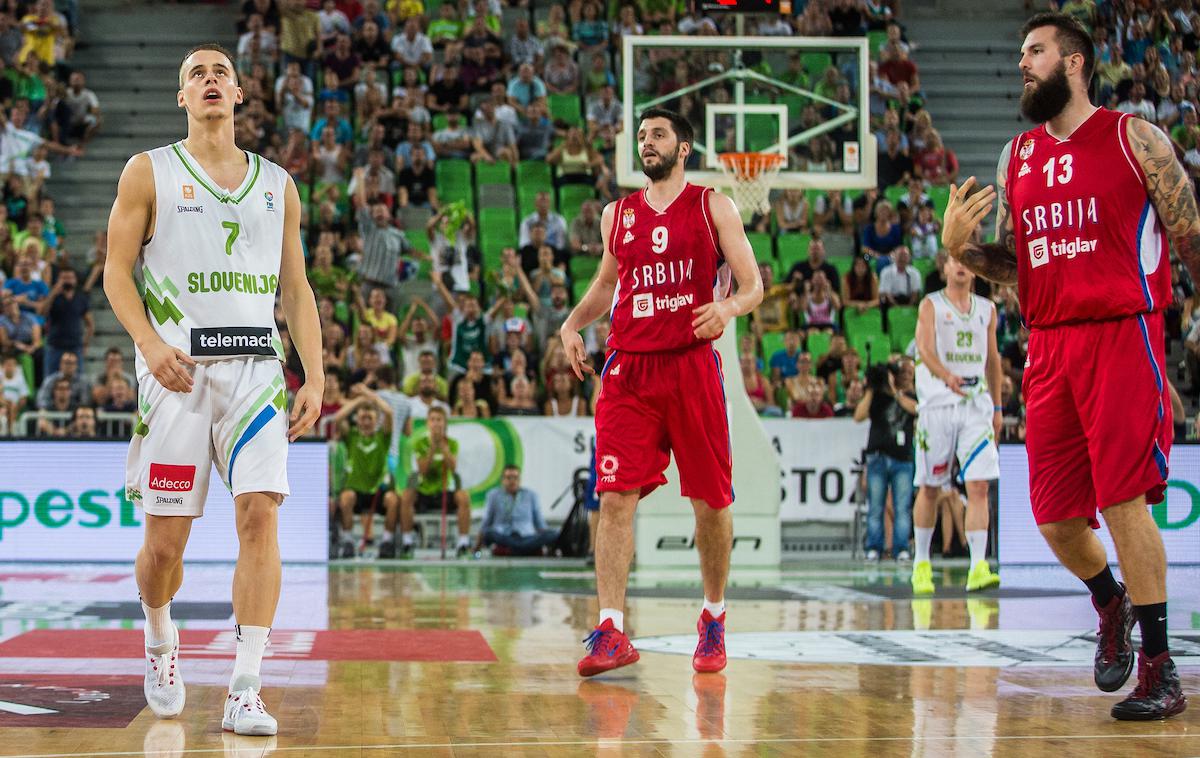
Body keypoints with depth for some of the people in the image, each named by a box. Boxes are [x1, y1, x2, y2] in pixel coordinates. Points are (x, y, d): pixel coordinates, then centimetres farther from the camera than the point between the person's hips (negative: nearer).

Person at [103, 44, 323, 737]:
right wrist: (151, 344, -14)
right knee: (166, 537, 1)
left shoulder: (277, 184, 15)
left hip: (255, 367, 2)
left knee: (260, 515, -14)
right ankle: (160, 641, 32)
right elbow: (117, 271, 3)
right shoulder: (149, 172, 7)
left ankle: (245, 691, -12)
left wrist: (315, 377, 5)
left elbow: (297, 290, 16)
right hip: (177, 367, -1)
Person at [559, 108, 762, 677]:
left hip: (692, 367, -2)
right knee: (615, 498, -9)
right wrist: (572, 324, 12)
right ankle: (611, 631, -9)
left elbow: (753, 284, 1)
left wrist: (730, 306, -20)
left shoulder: (713, 207, 5)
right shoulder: (618, 214, 15)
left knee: (711, 502, 4)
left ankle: (713, 619, 24)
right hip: (629, 371, 2)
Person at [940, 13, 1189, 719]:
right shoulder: (1016, 157, 14)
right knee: (1056, 516, 5)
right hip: (1047, 347, 5)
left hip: (1121, 336, -5)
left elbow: (1194, 240, 2)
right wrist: (959, 246, -2)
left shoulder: (1134, 138, -1)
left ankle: (1160, 671, 2)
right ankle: (1112, 603, 36)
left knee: (1125, 501, -9)